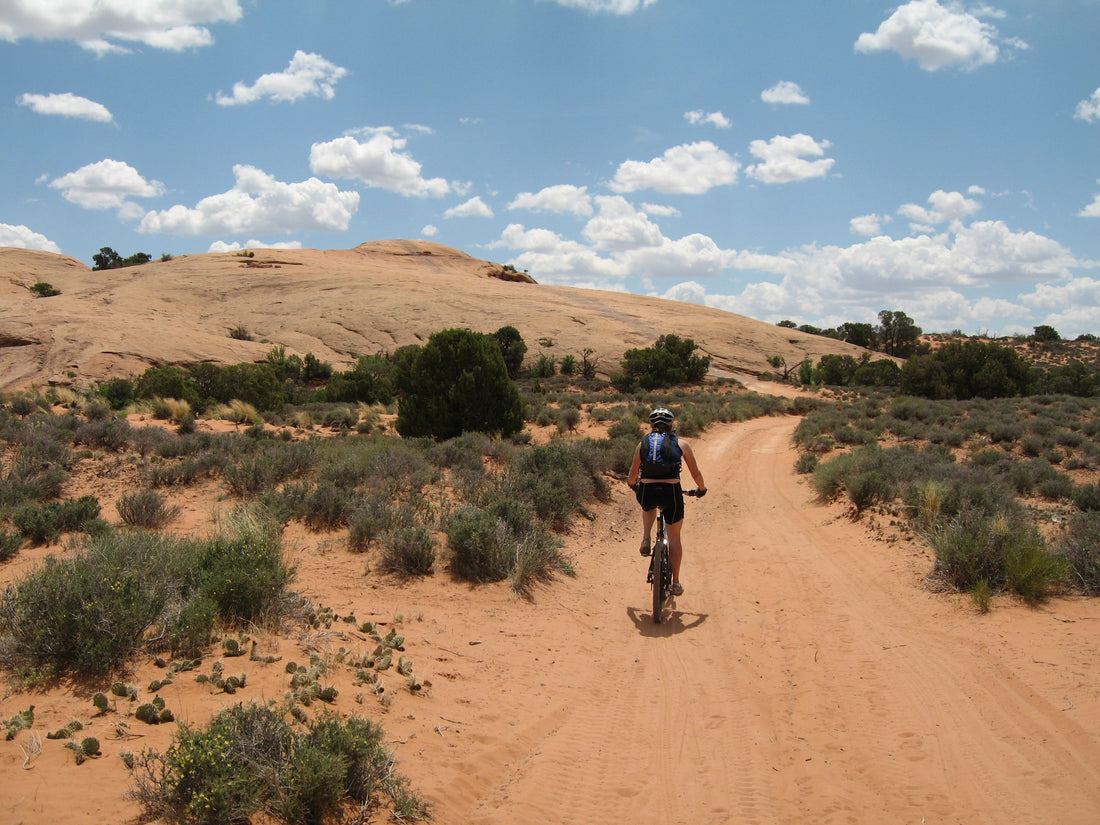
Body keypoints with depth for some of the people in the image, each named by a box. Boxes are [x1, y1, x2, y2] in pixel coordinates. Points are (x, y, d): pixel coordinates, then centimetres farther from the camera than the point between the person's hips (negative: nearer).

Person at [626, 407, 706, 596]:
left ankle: (646, 540, 18)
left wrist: (633, 485, 40)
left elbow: (632, 475, 18)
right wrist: (702, 488, 33)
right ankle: (676, 583, 21)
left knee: (649, 506, 40)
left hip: (646, 491, 1)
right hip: (671, 491, -1)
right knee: (674, 537, 18)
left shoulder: (643, 444, 12)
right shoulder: (681, 444, 8)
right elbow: (696, 474, 13)